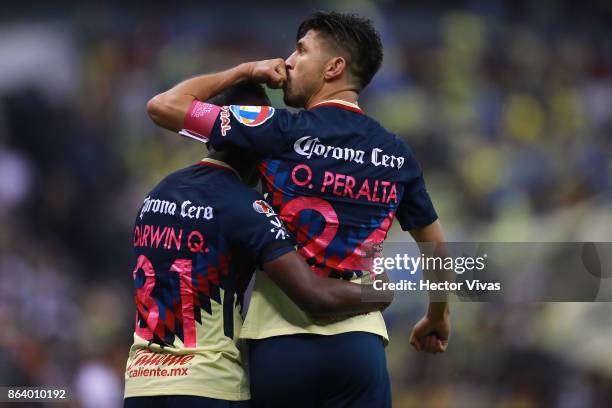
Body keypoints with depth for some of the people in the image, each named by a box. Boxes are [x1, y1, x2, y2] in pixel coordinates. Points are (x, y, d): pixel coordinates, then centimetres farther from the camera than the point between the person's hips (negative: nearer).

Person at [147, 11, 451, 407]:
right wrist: (438, 316, 37)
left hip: (282, 340, -3)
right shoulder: (397, 155, 8)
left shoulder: (285, 132, -7)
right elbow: (437, 248, 20)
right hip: (360, 341, 3)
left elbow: (163, 106, -4)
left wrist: (244, 72, 8)